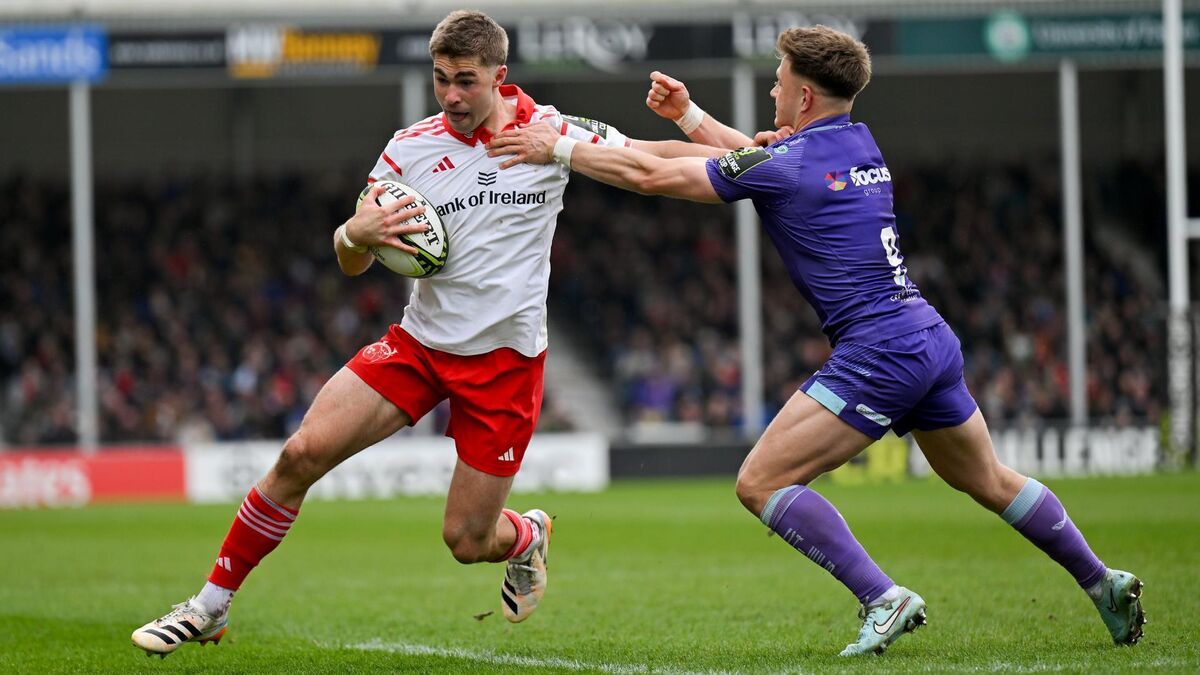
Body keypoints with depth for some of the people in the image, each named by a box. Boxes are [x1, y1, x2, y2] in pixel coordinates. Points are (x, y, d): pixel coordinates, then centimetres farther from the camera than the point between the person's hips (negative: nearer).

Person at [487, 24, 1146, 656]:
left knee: (761, 482, -9)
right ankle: (1103, 582, 29)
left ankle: (883, 598, -16)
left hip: (878, 352, -9)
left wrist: (557, 148, 2)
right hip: (933, 340, 9)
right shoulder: (858, 141, 14)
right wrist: (688, 114, 29)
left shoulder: (785, 165, -9)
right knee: (989, 482, 25)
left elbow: (652, 176, -6)